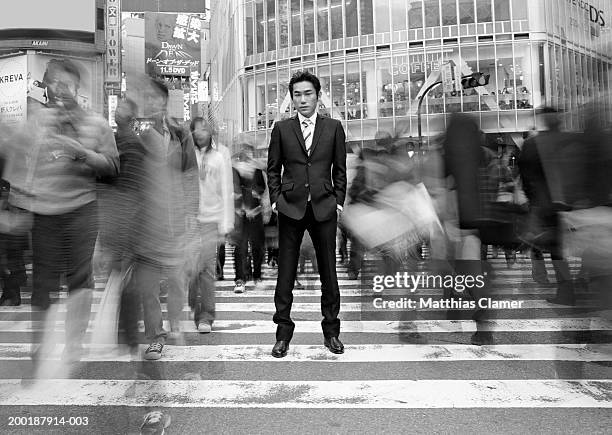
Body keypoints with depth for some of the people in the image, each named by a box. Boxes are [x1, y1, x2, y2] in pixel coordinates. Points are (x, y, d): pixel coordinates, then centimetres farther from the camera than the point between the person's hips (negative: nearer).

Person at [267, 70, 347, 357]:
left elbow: (340, 169, 9)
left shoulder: (333, 127, 7)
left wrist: (339, 201, 2)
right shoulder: (281, 129, 7)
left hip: (324, 207, 0)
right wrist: (275, 198, 1)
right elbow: (273, 168, 10)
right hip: (290, 207, 0)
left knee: (328, 271, 7)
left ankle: (331, 331, 22)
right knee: (285, 273, 4)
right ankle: (283, 333, 17)